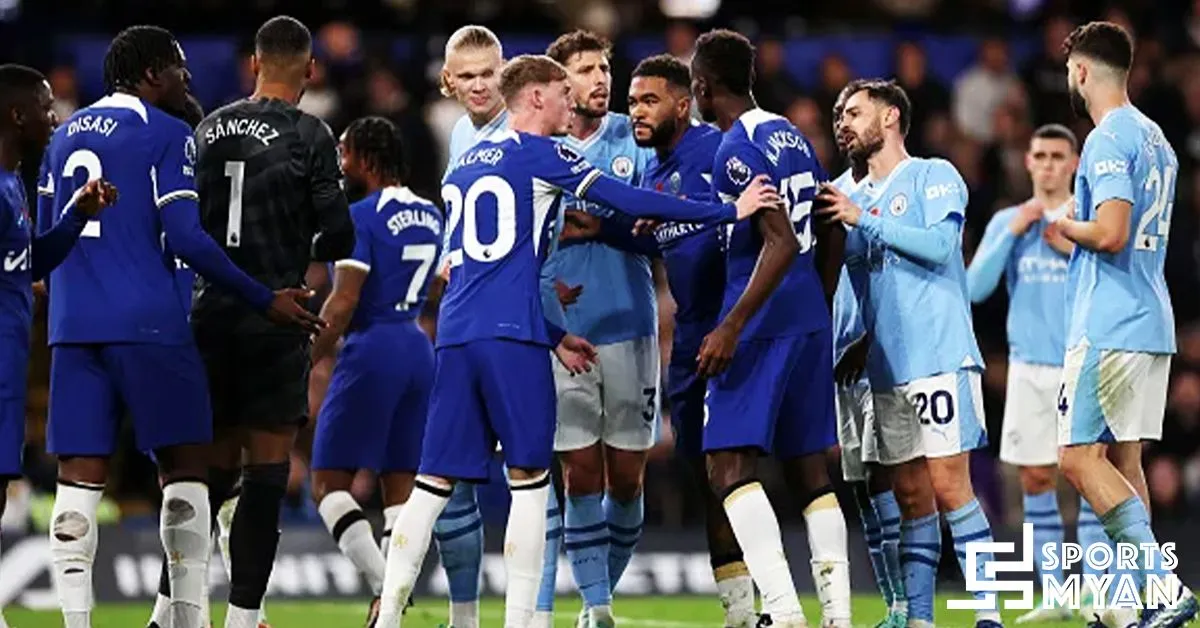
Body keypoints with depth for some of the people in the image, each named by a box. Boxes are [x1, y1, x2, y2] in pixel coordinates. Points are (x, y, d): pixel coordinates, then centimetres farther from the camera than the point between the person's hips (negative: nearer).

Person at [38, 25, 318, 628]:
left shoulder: (64, 136, 17)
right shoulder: (167, 135, -3)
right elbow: (185, 238, -11)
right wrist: (265, 300, -6)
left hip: (73, 328, 5)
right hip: (148, 325, -5)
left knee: (79, 478, 2)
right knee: (185, 466, 3)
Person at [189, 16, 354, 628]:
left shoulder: (209, 130, 7)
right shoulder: (309, 136, -8)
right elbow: (338, 234, -10)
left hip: (210, 309, 5)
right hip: (273, 317, -5)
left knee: (216, 460, 15)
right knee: (267, 466, 0)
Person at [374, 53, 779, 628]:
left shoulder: (466, 165, 23)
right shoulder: (538, 152, 0)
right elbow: (629, 202, -5)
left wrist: (552, 336, 33)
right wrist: (729, 211, 1)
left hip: (456, 336, 7)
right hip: (512, 337, -7)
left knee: (435, 481, 6)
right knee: (528, 478, 1)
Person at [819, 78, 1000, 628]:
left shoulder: (933, 176, 1)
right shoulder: (851, 199, 20)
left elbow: (939, 244, -16)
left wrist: (863, 219, -14)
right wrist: (860, 346, 11)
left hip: (941, 357, -7)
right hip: (887, 370, 7)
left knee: (948, 485, -12)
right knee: (911, 496, 5)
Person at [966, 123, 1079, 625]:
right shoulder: (1006, 222, 10)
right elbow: (975, 287, 0)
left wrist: (1077, 250, -14)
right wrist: (1012, 234, -8)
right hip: (1029, 369, 3)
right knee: (1035, 477, 2)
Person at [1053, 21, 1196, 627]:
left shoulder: (1108, 140, -13)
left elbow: (1110, 234, -23)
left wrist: (1065, 225, -5)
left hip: (1108, 327, -10)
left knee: (1078, 456, -10)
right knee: (1122, 459, 11)